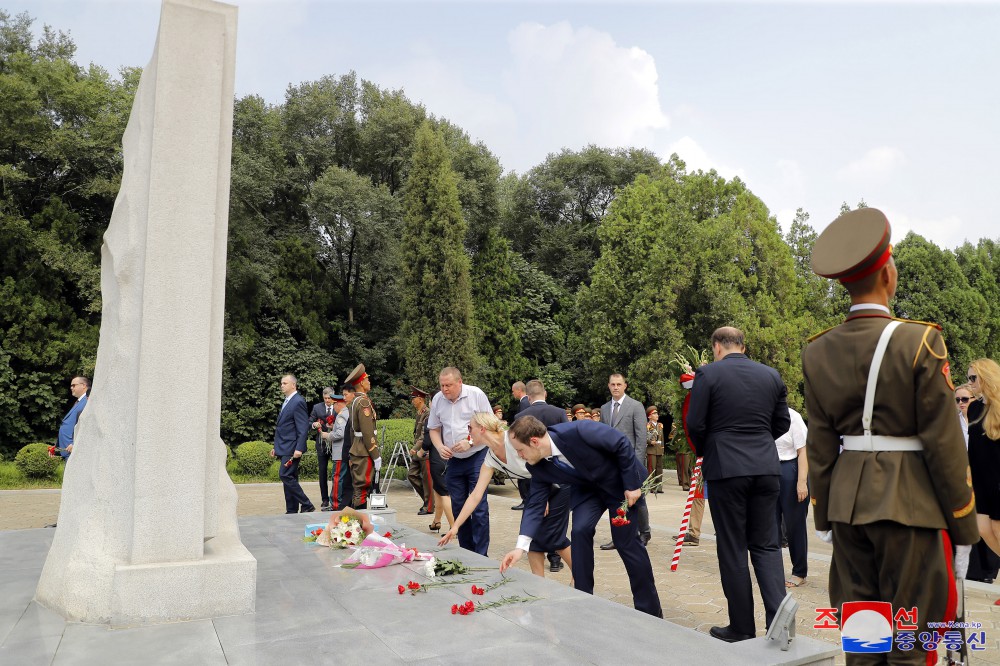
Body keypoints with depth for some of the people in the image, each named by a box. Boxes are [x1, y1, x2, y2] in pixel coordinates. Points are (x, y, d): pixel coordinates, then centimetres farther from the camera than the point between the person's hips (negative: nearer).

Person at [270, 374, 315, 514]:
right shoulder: (287, 402, 18)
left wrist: (299, 449, -23)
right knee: (289, 479, 10)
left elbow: (303, 428, -17)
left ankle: (307, 506, -8)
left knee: (286, 476, -14)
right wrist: (276, 447, 19)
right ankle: (292, 510, 14)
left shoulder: (298, 402, -12)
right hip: (284, 448, 9)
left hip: (292, 448, -9)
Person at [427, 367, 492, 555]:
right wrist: (440, 447, -7)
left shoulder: (476, 395, -10)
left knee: (479, 506, -8)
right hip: (453, 460, 5)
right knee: (458, 507, 9)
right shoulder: (437, 399, 2)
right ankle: (465, 552, 21)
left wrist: (469, 442, -18)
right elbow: (434, 429, 12)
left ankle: (481, 555, 0)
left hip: (477, 457, -5)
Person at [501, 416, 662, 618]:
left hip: (621, 482, -4)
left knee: (626, 541, -3)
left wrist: (632, 485, -21)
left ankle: (650, 610, 15)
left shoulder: (578, 431, -37)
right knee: (580, 530, -16)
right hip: (586, 488, 4)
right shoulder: (537, 467, -17)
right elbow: (535, 504, -14)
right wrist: (521, 547, -23)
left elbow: (622, 444, -27)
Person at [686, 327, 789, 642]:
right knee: (766, 545, 13)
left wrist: (705, 452, 12)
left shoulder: (707, 374, -6)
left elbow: (695, 425, -7)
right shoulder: (771, 375, 7)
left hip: (726, 468, -4)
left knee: (733, 548, 6)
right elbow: (782, 424, 11)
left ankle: (742, 628, 14)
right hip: (766, 467, 4)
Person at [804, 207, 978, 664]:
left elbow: (820, 446, 4)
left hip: (848, 502, 4)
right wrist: (962, 524, 1)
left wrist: (825, 517, 12)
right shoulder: (919, 342, -13)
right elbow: (943, 442, -10)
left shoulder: (818, 352, 0)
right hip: (908, 503, -4)